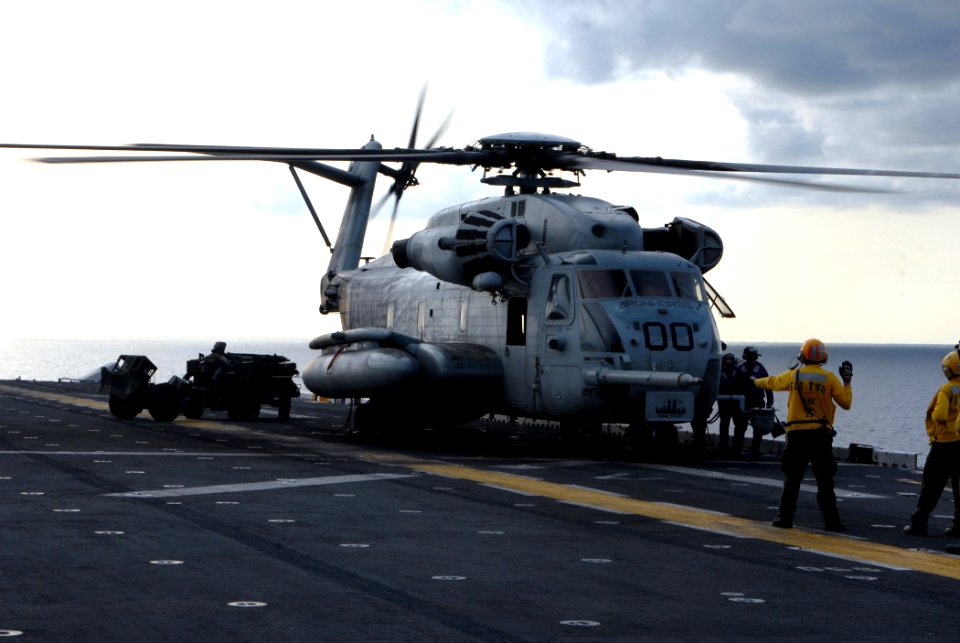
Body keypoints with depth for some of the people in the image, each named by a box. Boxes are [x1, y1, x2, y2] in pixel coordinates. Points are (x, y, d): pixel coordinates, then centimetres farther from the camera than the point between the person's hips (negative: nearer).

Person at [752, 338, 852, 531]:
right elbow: (846, 403, 1)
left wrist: (756, 382, 43)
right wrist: (847, 382, 15)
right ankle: (831, 520, -2)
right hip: (821, 434, -1)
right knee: (825, 481, 1)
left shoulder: (793, 376, 4)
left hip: (796, 434, 1)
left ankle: (785, 517, 9)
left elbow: (772, 382, 22)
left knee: (792, 479, 10)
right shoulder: (829, 379, -2)